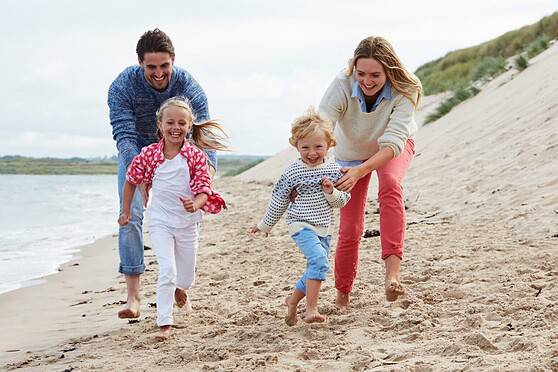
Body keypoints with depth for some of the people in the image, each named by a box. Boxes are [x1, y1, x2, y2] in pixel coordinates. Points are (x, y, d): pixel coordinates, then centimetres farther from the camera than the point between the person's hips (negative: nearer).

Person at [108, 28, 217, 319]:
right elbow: (124, 136, -36)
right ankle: (133, 298, -15)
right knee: (130, 217, -15)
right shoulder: (123, 86, -29)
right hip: (135, 156, -1)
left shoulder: (187, 85, -26)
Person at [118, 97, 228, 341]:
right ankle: (164, 323, -12)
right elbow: (131, 181, 6)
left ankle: (180, 291, 53)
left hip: (187, 222, 2)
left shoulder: (196, 156, -11)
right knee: (167, 270, -18)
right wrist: (125, 211, 10)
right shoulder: (149, 154, -9)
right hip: (160, 221, -1)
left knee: (187, 276, 16)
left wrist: (195, 204, -35)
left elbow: (204, 190, -13)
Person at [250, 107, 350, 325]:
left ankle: (293, 300, 36)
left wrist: (331, 192, -17)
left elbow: (341, 201, 5)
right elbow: (278, 201, 3)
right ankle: (311, 310, -25)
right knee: (319, 260, -25)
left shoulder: (333, 170, 1)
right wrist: (265, 225, 12)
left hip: (324, 228, 6)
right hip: (301, 225, -5)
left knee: (315, 268, 12)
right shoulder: (293, 172, -9)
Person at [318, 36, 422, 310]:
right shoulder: (342, 86, -36)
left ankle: (392, 269, -40)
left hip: (392, 149, -1)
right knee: (349, 229, 3)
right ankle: (342, 296, 24)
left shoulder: (404, 92, -36)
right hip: (352, 153, 1)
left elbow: (392, 143, -41)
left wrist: (359, 171, -56)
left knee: (390, 185, -36)